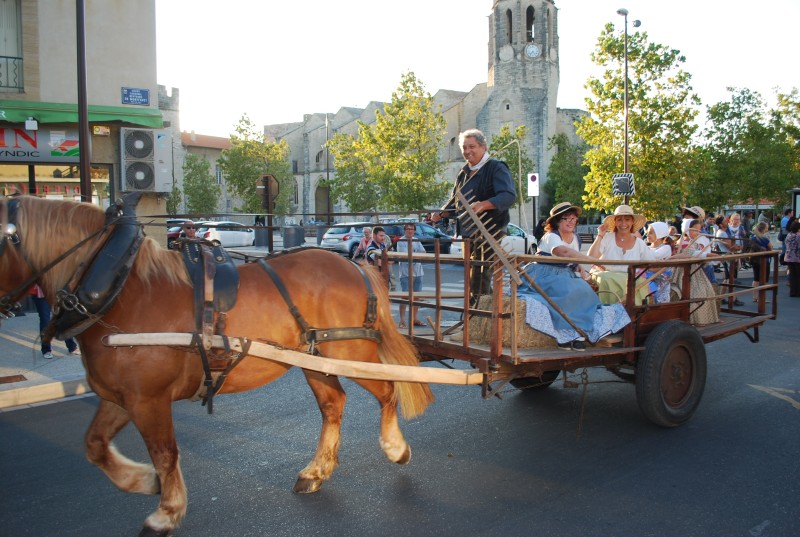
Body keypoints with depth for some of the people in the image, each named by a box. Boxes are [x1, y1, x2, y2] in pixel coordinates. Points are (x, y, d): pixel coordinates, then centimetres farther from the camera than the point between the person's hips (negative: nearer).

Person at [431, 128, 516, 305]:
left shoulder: (497, 168, -7)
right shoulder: (464, 173, 16)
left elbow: (509, 196, -23)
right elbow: (455, 202, 25)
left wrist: (483, 205, -38)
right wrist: (441, 213, 6)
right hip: (468, 232, 7)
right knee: (472, 275, 13)